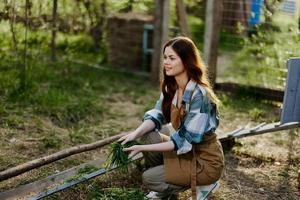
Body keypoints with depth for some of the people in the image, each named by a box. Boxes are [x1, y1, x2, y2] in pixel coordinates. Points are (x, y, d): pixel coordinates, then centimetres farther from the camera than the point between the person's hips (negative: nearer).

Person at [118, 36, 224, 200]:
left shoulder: (199, 95, -29)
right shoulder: (171, 86, -4)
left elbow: (185, 141, -28)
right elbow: (157, 115, 0)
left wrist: (142, 148, -28)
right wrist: (136, 133, -20)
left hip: (206, 161, -8)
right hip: (186, 150, 8)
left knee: (149, 178, -12)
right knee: (148, 134, -7)